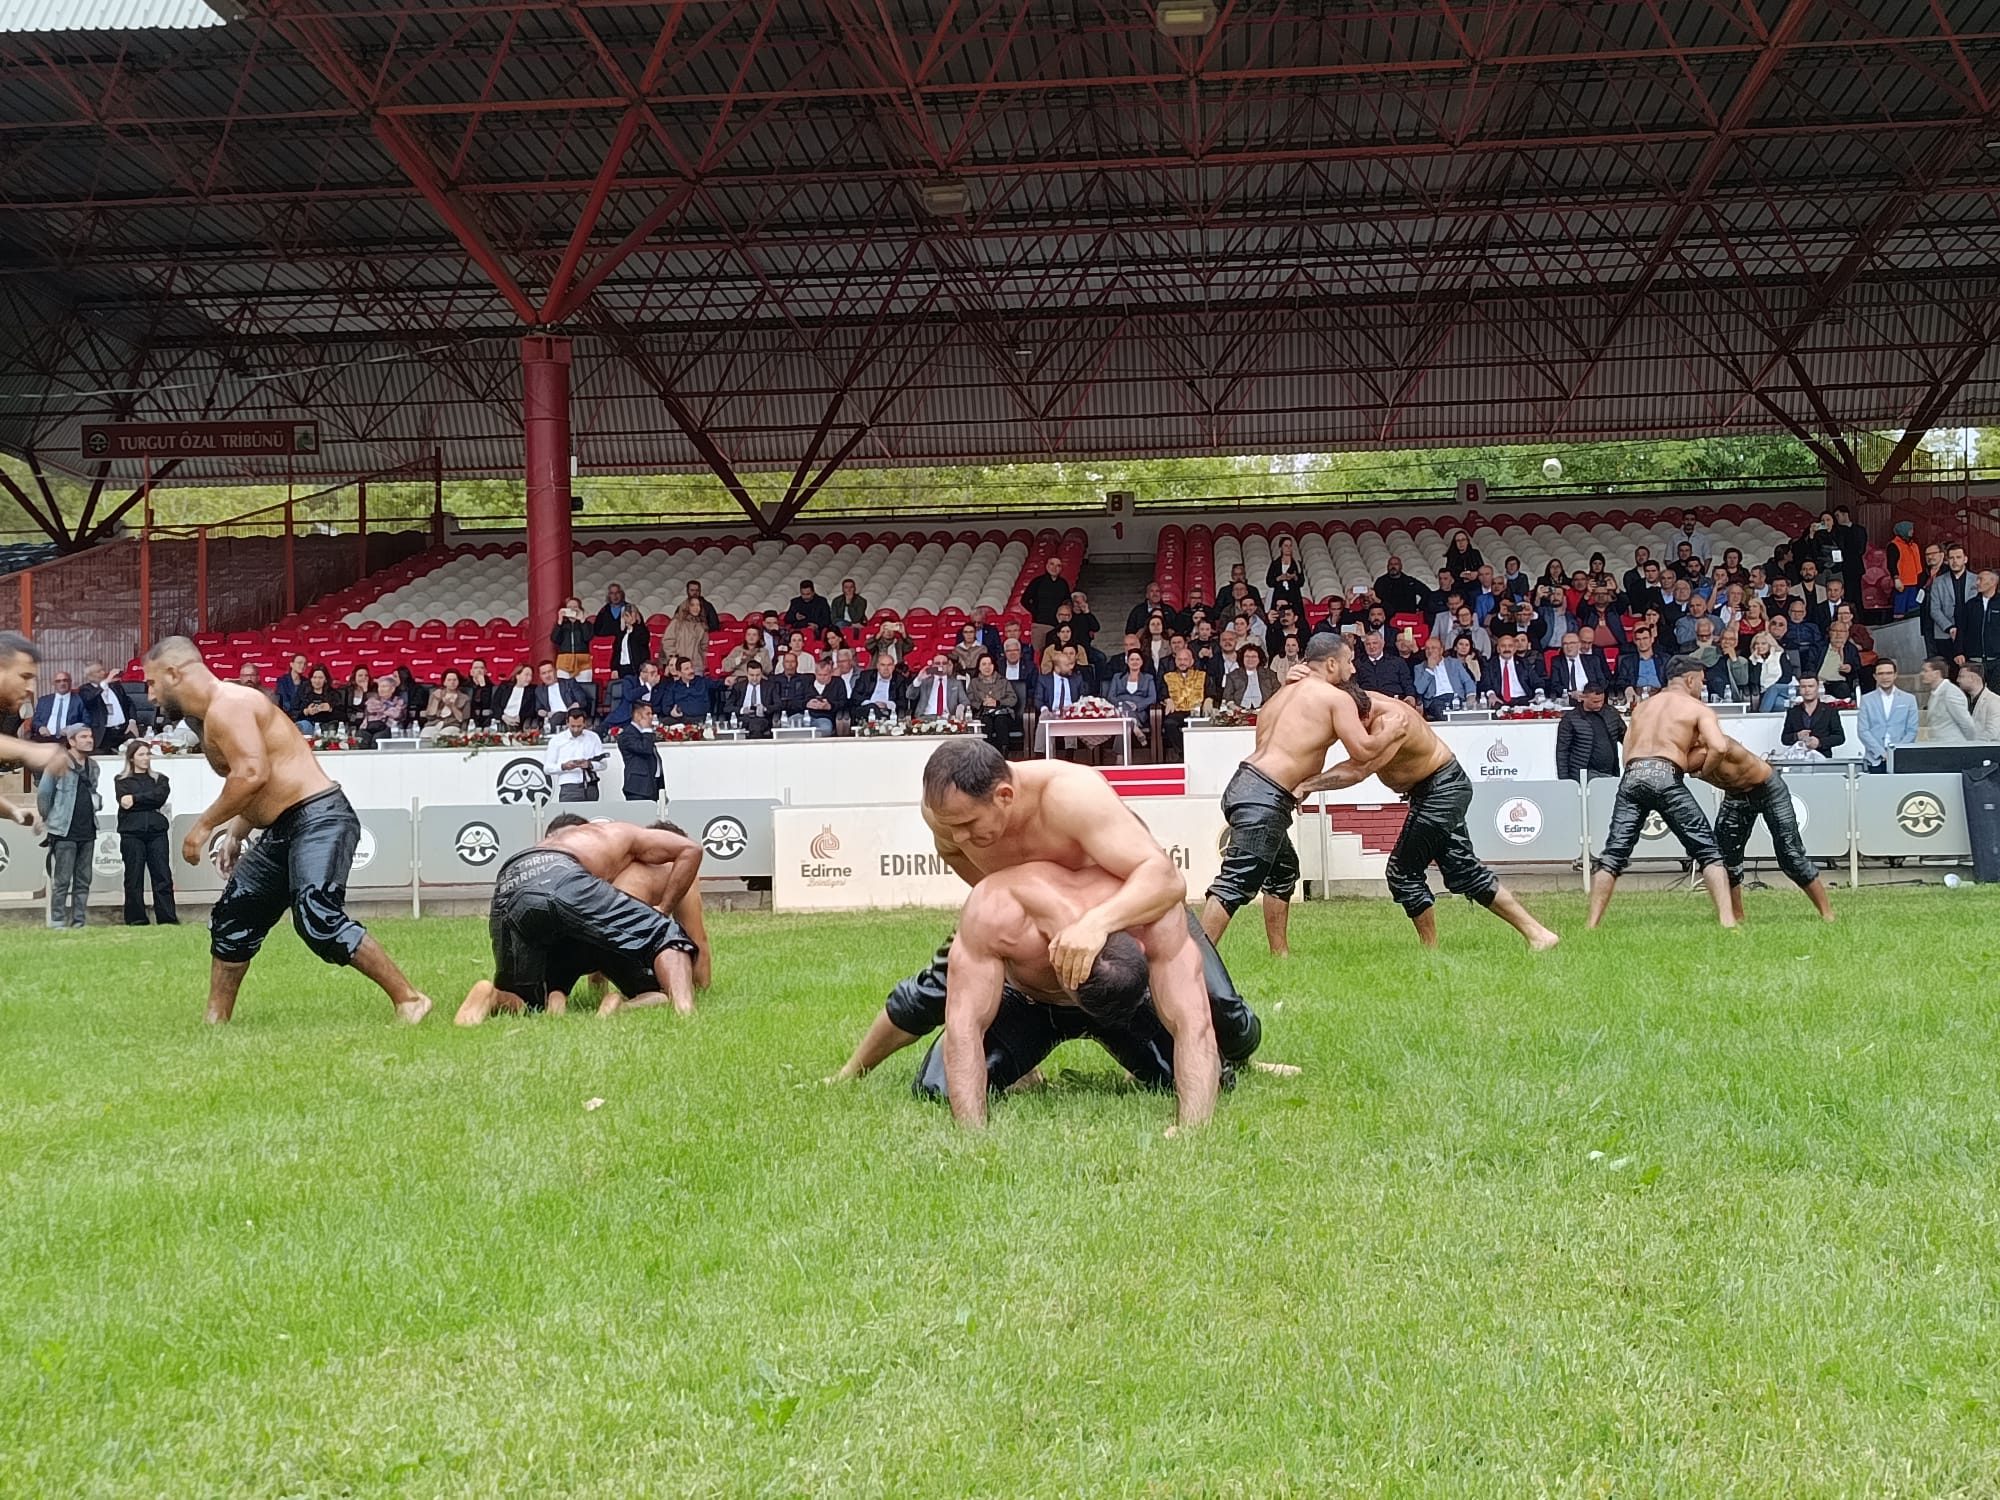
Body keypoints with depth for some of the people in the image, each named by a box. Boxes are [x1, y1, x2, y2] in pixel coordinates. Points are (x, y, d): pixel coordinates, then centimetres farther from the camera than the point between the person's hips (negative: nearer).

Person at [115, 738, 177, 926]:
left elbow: (161, 796, -3)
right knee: (134, 879, -2)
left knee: (163, 876, -5)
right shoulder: (122, 782, 14)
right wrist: (150, 803, -5)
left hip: (157, 832, 1)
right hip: (131, 833, -1)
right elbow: (124, 802, -4)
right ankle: (136, 920, 2)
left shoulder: (159, 780, 18)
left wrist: (135, 800, -7)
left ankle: (168, 918, -6)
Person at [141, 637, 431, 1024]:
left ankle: (408, 999, -20)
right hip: (283, 831, 11)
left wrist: (205, 825, -17)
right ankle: (215, 1021, 27)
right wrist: (234, 834, 18)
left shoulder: (227, 705, -13)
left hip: (318, 819, -11)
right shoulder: (209, 715, 19)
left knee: (318, 919, -25)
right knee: (232, 919, 16)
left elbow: (252, 775, -26)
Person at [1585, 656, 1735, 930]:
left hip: (1632, 776, 4)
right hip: (1665, 776, -4)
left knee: (1614, 853, 6)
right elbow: (1719, 747, -6)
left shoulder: (1641, 707, 28)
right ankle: (1727, 919, -6)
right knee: (1708, 850, 4)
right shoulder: (1699, 709, 12)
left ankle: (1592, 923, 0)